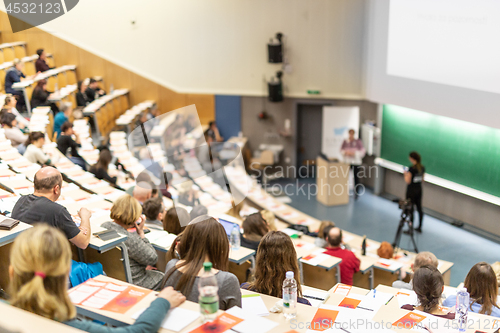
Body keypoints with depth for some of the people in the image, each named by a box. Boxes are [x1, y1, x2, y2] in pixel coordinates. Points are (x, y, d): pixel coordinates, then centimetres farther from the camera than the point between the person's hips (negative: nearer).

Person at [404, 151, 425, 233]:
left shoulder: (411, 169, -21)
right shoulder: (422, 168, 2)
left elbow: (408, 181, -18)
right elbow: (422, 180, 11)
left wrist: (405, 174, -4)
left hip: (411, 191, -7)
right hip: (419, 189, 7)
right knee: (419, 209, 14)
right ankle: (419, 227, 24)